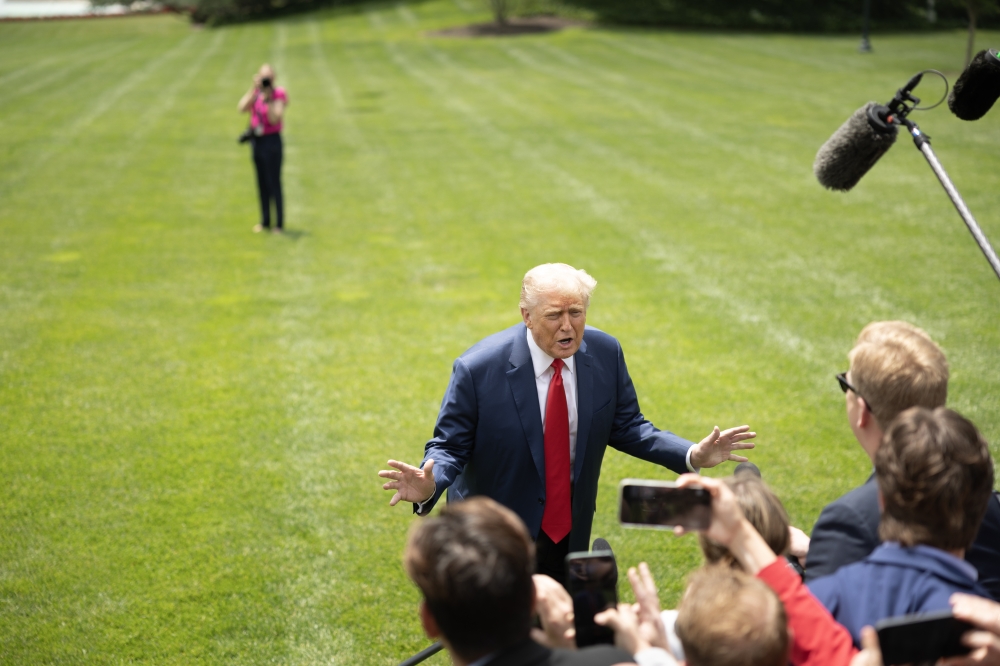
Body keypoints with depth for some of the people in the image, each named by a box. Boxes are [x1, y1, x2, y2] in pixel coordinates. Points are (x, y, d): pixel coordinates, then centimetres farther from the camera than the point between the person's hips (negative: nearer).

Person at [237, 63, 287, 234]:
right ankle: (265, 221, 19)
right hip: (257, 141, 6)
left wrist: (269, 99, -23)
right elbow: (242, 108, -9)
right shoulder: (255, 93, 8)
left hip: (272, 141, -6)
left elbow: (274, 119, -17)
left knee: (274, 183, -5)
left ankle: (279, 224, 1)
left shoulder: (279, 94, -7)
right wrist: (254, 89, -14)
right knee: (262, 183, 11)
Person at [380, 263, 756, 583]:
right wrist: (429, 486, -34)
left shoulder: (605, 354, -9)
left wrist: (693, 456, -11)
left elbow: (625, 428, 2)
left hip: (570, 535, 4)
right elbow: (449, 446, -12)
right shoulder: (478, 369, -21)